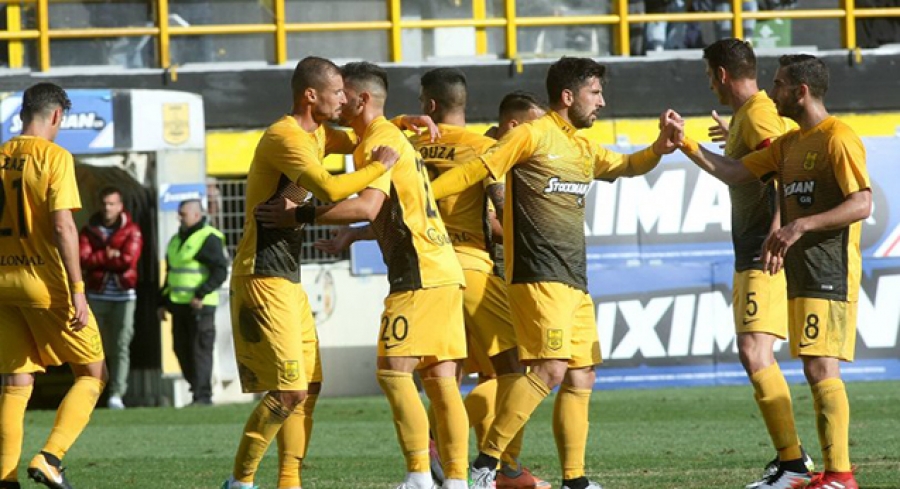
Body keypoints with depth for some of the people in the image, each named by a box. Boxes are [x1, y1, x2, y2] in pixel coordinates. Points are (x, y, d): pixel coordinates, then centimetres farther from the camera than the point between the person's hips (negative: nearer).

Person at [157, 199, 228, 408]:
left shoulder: (209, 239, -7)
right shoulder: (176, 240, 19)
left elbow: (220, 271, -14)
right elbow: (170, 274, 26)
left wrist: (201, 294, -21)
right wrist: (163, 302, 20)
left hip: (200, 306, -8)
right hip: (179, 305, 8)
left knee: (200, 351, -9)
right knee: (182, 350, 8)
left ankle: (203, 396, -10)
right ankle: (198, 392, 16)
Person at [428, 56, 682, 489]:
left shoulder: (583, 149, 20)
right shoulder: (532, 137, -4)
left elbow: (626, 166, 25)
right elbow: (474, 172, -5)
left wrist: (658, 149, 3)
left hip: (574, 282, 9)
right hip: (537, 275, -9)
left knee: (581, 377, 5)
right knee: (551, 367, -19)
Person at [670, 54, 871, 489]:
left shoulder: (838, 139, -10)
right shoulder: (789, 144, 17)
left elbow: (862, 204, -18)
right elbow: (733, 172, 18)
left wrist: (803, 225, -25)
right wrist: (684, 142, 12)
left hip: (830, 273, -9)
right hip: (801, 273, 9)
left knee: (821, 368, -15)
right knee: (816, 372, 9)